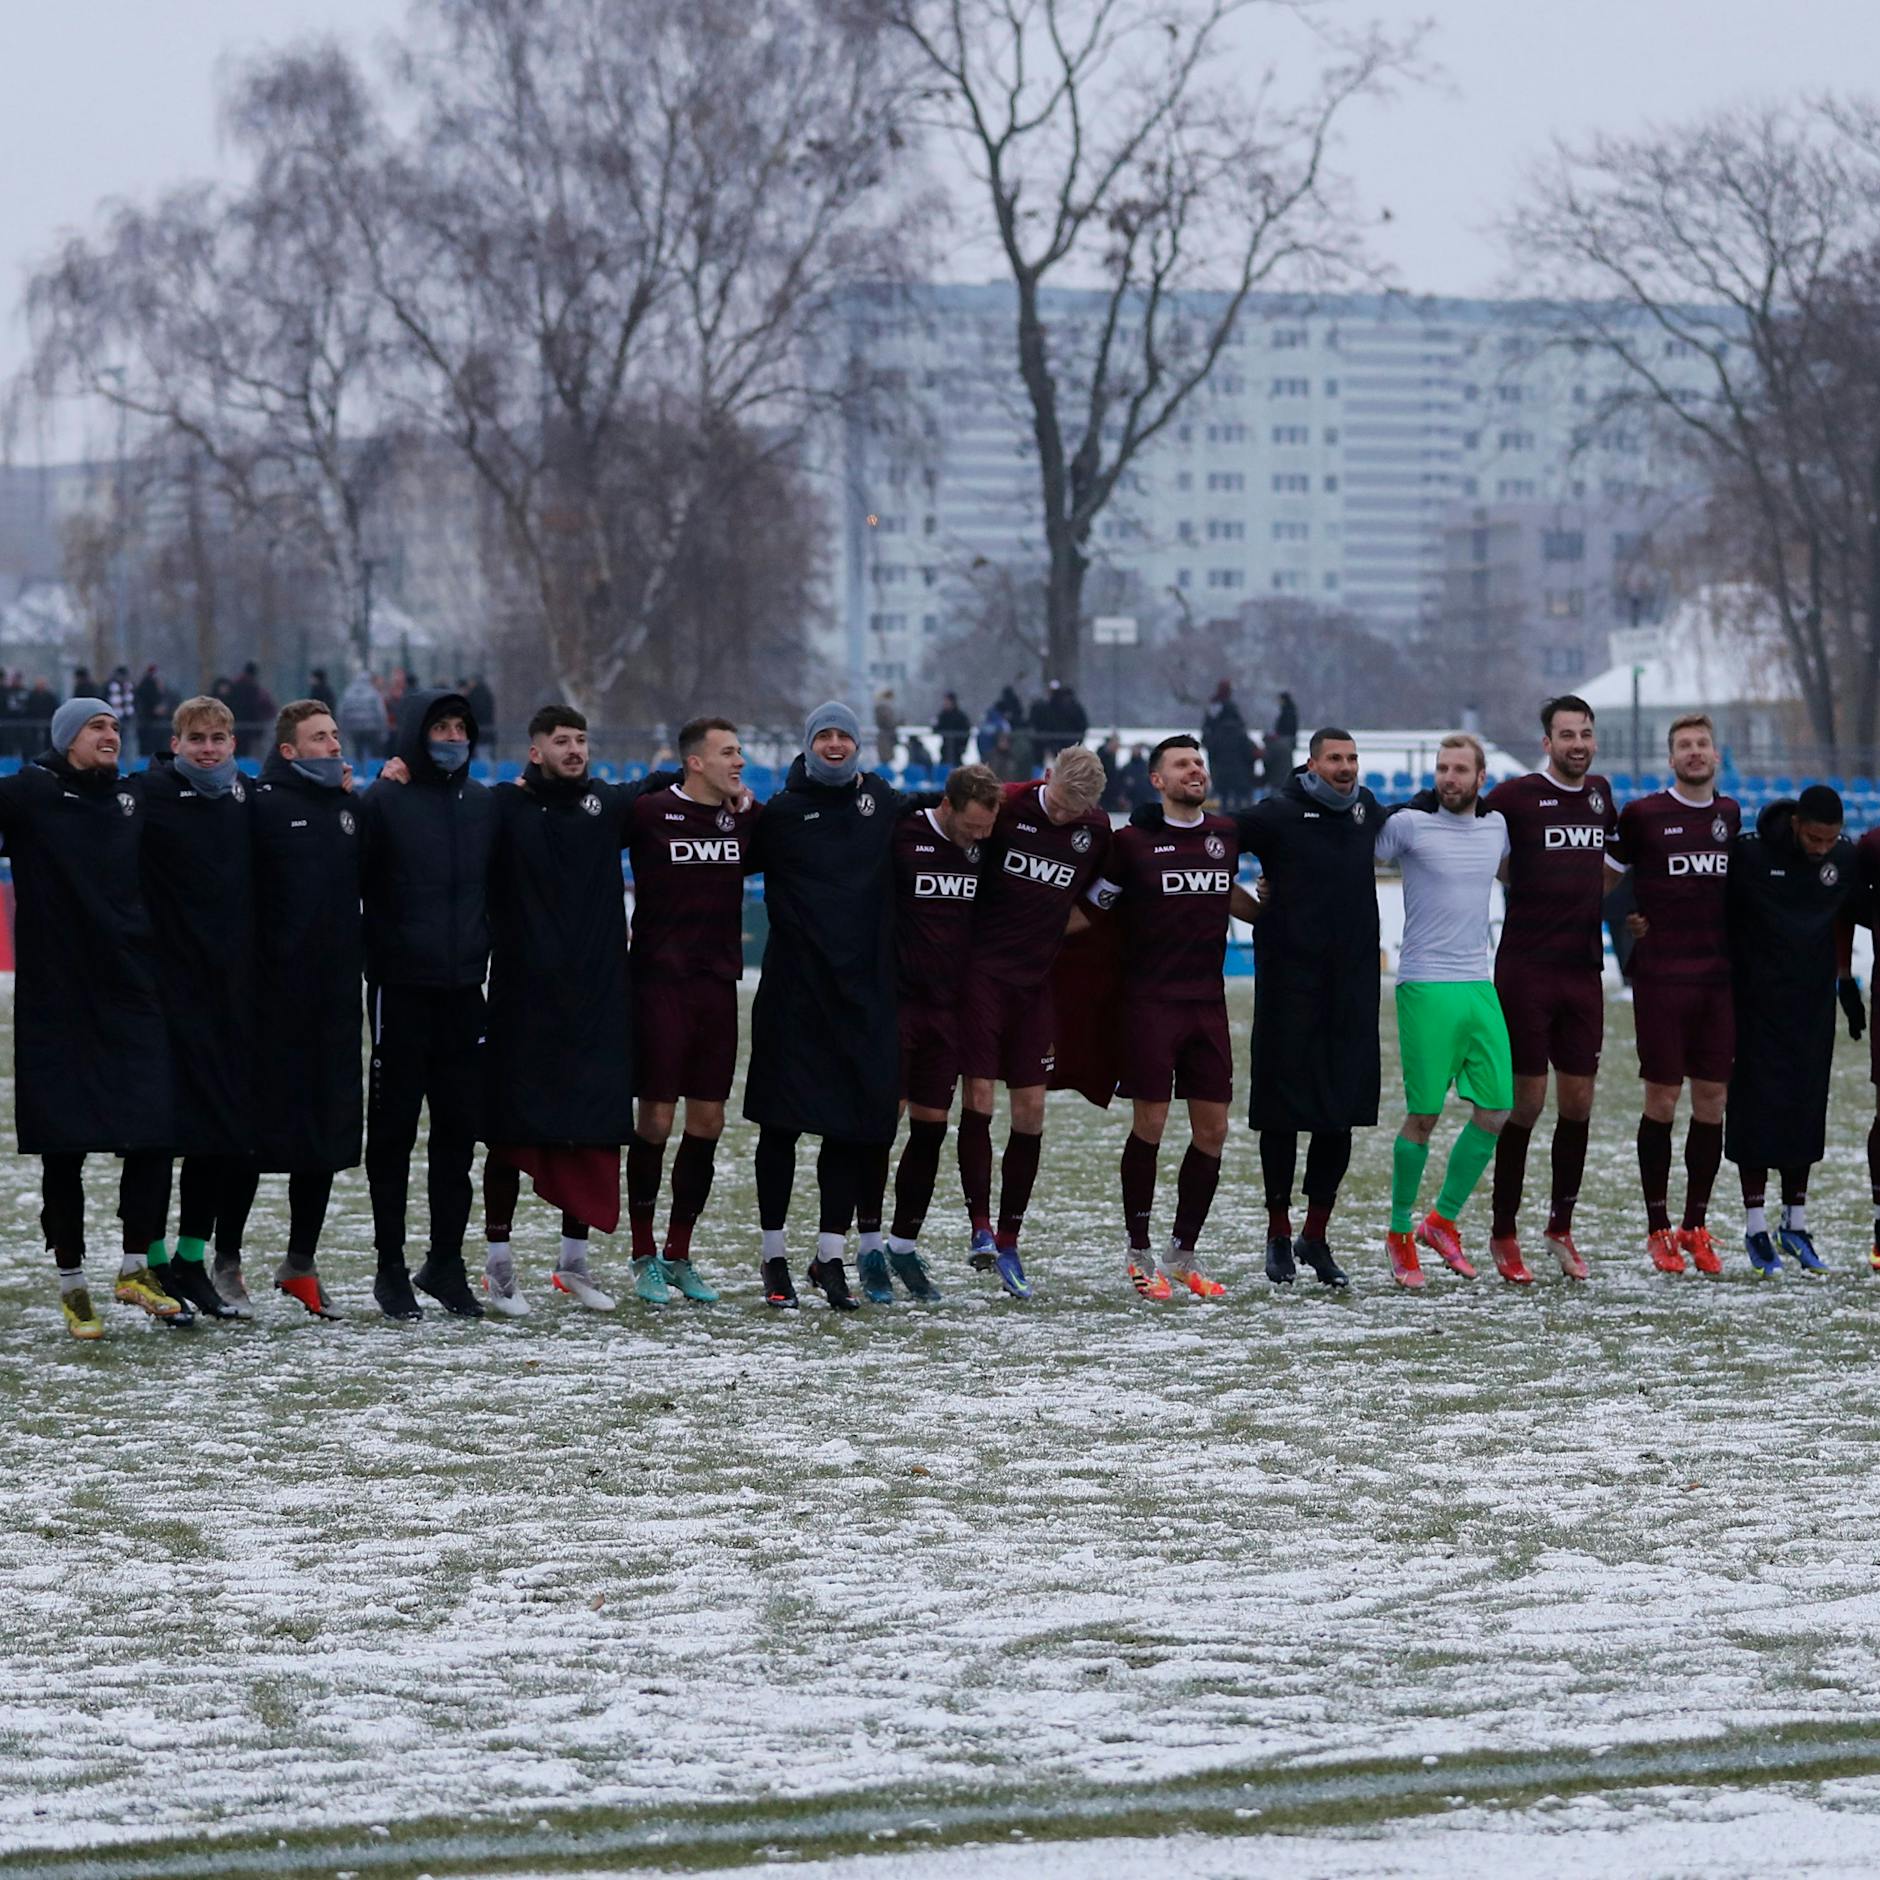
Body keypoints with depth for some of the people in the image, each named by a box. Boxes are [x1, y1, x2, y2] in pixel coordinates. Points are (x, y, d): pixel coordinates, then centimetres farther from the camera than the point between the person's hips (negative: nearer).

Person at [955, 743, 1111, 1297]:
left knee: (1030, 1112, 2)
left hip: (1038, 980, 4)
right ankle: (980, 1228, -4)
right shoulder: (1007, 805, -9)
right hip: (984, 970, -4)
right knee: (979, 1096, -10)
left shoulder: (1097, 829, 3)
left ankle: (1008, 1243, 9)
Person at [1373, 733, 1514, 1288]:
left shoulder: (1496, 825, 10)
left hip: (1479, 986, 6)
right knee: (1423, 1116, -5)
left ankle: (1442, 1221, 18)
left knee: (1494, 1111, 2)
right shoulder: (1409, 823, -6)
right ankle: (1399, 1236, 9)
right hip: (1426, 987, -6)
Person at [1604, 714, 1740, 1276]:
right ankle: (1658, 1230, 5)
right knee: (1662, 1098, -3)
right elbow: (1605, 874, 7)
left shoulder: (1729, 815, 11)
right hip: (1661, 975, -4)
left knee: (1712, 1099, 4)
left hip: (1718, 975, 4)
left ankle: (1697, 1228, 12)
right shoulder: (1643, 815, -3)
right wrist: (1627, 920, -2)